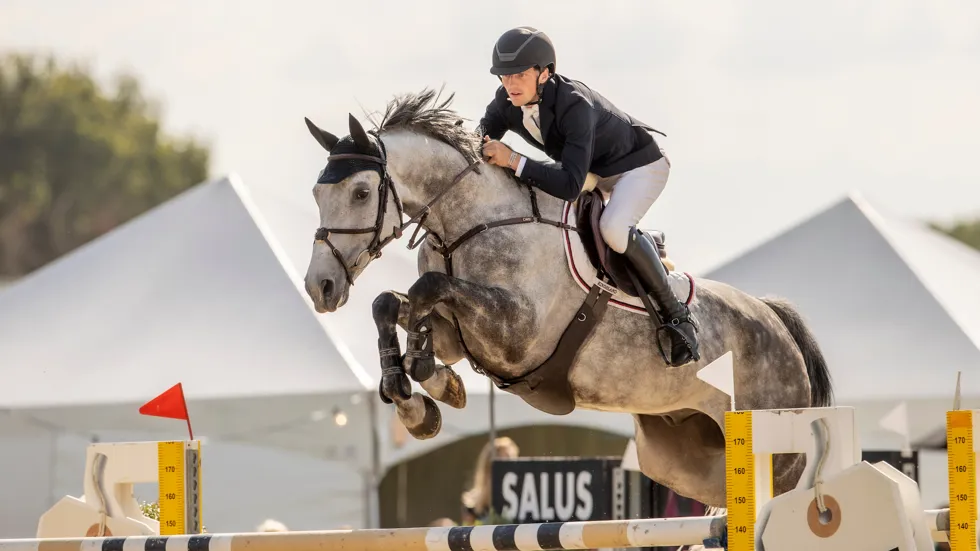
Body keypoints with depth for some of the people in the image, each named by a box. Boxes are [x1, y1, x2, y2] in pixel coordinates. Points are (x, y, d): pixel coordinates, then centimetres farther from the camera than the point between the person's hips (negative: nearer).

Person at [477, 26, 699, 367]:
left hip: (638, 165, -9)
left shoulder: (575, 105, -39)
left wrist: (513, 161, -49)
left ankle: (676, 315, -18)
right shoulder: (508, 102, -18)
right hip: (590, 169, 9)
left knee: (613, 228, -34)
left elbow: (571, 185, -46)